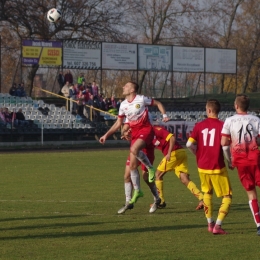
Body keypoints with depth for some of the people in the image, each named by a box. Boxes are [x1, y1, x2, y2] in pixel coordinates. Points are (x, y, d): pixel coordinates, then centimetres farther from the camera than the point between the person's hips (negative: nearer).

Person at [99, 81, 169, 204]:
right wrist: (106, 135, 11)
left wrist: (164, 115, -9)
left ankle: (150, 168, -13)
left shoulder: (141, 99, -7)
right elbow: (118, 123, 17)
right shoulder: (123, 105, 9)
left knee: (134, 149, -36)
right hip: (134, 133, 6)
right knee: (132, 165, 1)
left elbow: (158, 104, 6)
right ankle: (137, 191, 13)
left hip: (145, 130, -6)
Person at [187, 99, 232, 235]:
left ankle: (210, 223, 29)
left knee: (207, 192, 27)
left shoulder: (199, 125, 0)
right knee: (227, 196, 5)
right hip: (218, 167, -4)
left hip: (202, 167, 4)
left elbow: (189, 144, -5)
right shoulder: (222, 125, -10)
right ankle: (218, 225, -9)